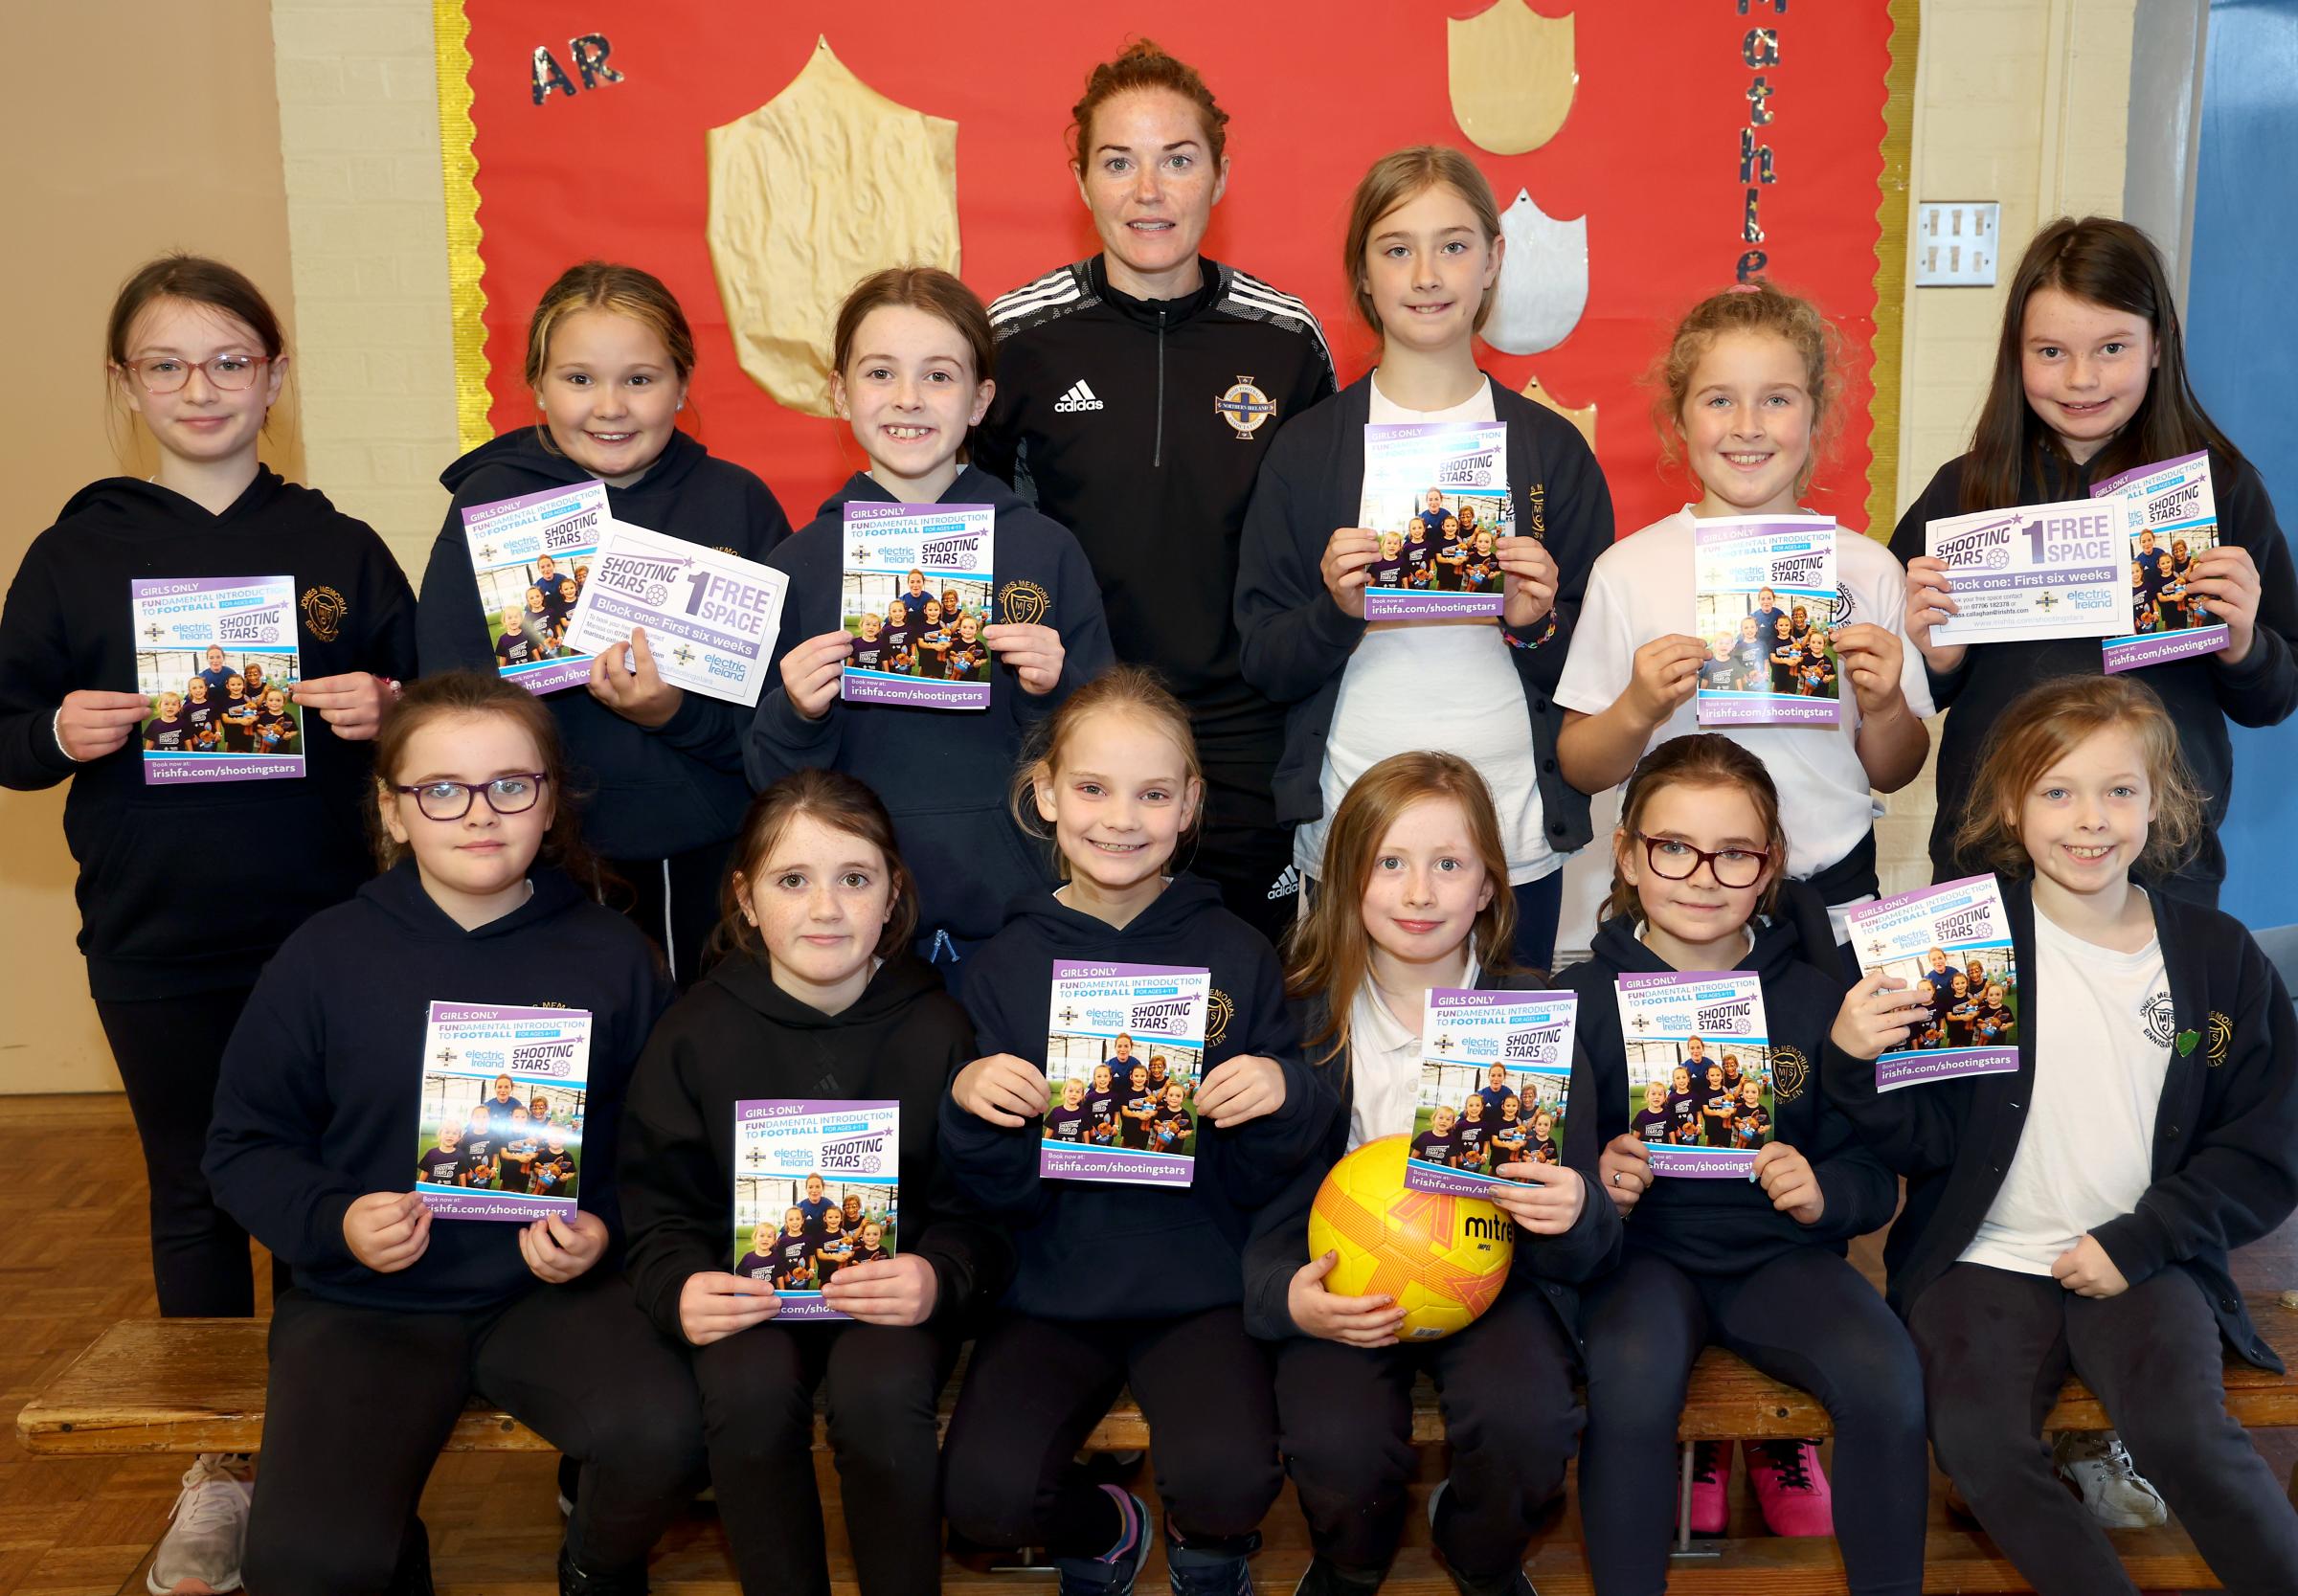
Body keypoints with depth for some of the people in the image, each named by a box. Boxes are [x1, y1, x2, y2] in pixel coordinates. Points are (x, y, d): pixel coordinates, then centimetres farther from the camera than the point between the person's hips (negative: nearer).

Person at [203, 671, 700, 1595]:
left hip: (556, 1288, 1)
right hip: (366, 1302, 0)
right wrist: (333, 1221, -14)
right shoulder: (325, 958, -2)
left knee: (662, 1435, -29)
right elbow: (246, 1146, 5)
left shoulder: (611, 956, 0)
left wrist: (604, 1226, -11)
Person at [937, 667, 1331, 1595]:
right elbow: (1003, 1198, 0)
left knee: (1225, 1482, -26)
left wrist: (1285, 1098, -20)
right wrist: (969, 1106, -20)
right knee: (984, 1496, -21)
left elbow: (1262, 1180, 0)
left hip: (1201, 1285, -1)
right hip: (1053, 1288, 1)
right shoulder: (1009, 964, -2)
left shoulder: (1237, 955, -3)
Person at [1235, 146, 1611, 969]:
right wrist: (1337, 612, -16)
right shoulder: (1308, 447, 3)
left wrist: (1539, 624, -12)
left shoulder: (1551, 447, 5)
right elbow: (1264, 665, 2)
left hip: (1515, 842, 1)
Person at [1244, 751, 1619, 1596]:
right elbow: (1257, 1209, -1)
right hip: (1349, 1276, 0)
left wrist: (1576, 1216, -26)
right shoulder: (1301, 1018, -5)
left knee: (1524, 1422, -28)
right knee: (1338, 1447, -26)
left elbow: (1592, 1249, -2)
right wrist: (1285, 1296, -23)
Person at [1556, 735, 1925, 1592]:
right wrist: (1595, 1183, -23)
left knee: (1887, 1374, -26)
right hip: (1645, 1246, -1)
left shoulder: (1814, 998, 1)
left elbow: (1874, 1176, 6)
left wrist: (1826, 1193, -16)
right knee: (1630, 1375, -33)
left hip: (1780, 1253, 2)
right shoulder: (1584, 998, -4)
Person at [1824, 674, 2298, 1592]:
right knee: (1980, 1442, -25)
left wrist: (2138, 1243, -7)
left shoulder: (2219, 958, 4)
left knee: (2185, 1434, -26)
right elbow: (1924, 1137, -4)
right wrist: (1856, 1059, -24)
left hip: (2145, 1263, 1)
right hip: (1986, 1259, 0)